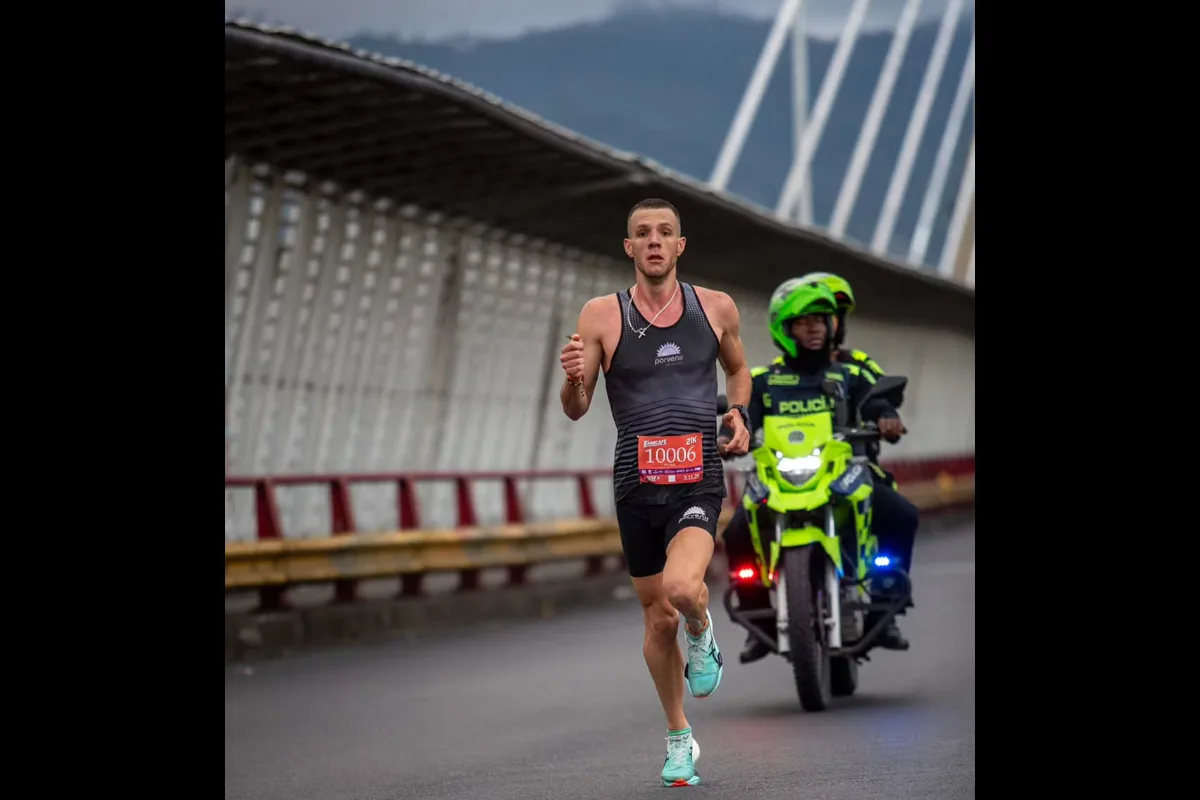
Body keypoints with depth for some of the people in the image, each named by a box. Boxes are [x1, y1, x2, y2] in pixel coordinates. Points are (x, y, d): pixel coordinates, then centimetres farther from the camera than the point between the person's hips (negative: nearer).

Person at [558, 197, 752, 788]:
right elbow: (576, 411, 3)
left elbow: (737, 369, 23)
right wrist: (573, 378, -20)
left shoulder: (716, 308, 4)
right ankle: (679, 739, 29)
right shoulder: (602, 315, 0)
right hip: (636, 483, 1)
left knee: (683, 588, -28)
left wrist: (740, 415, 4)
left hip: (698, 479, -1)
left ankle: (702, 634, 9)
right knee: (659, 619, 9)